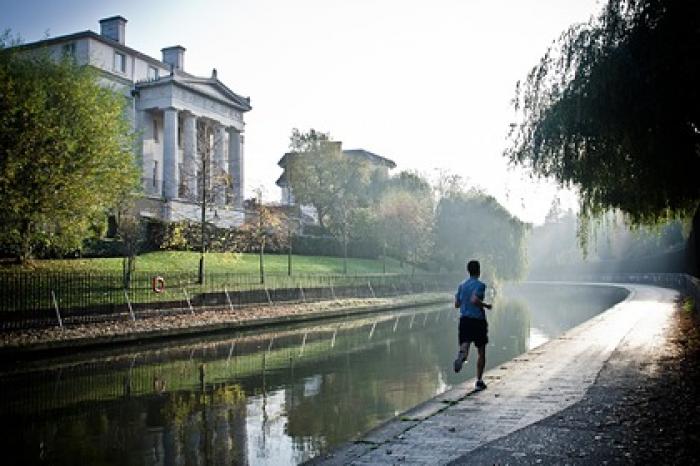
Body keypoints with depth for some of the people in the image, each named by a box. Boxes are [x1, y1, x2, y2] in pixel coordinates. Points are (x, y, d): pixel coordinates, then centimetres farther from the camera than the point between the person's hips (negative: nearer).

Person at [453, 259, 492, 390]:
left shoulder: (461, 285, 9)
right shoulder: (480, 285, -9)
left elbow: (456, 304, 9)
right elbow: (474, 300, -24)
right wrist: (486, 305, -8)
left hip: (464, 320, 4)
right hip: (478, 320, -4)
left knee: (465, 344, -4)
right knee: (481, 352, 10)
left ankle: (462, 355, -42)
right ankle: (479, 381, 11)